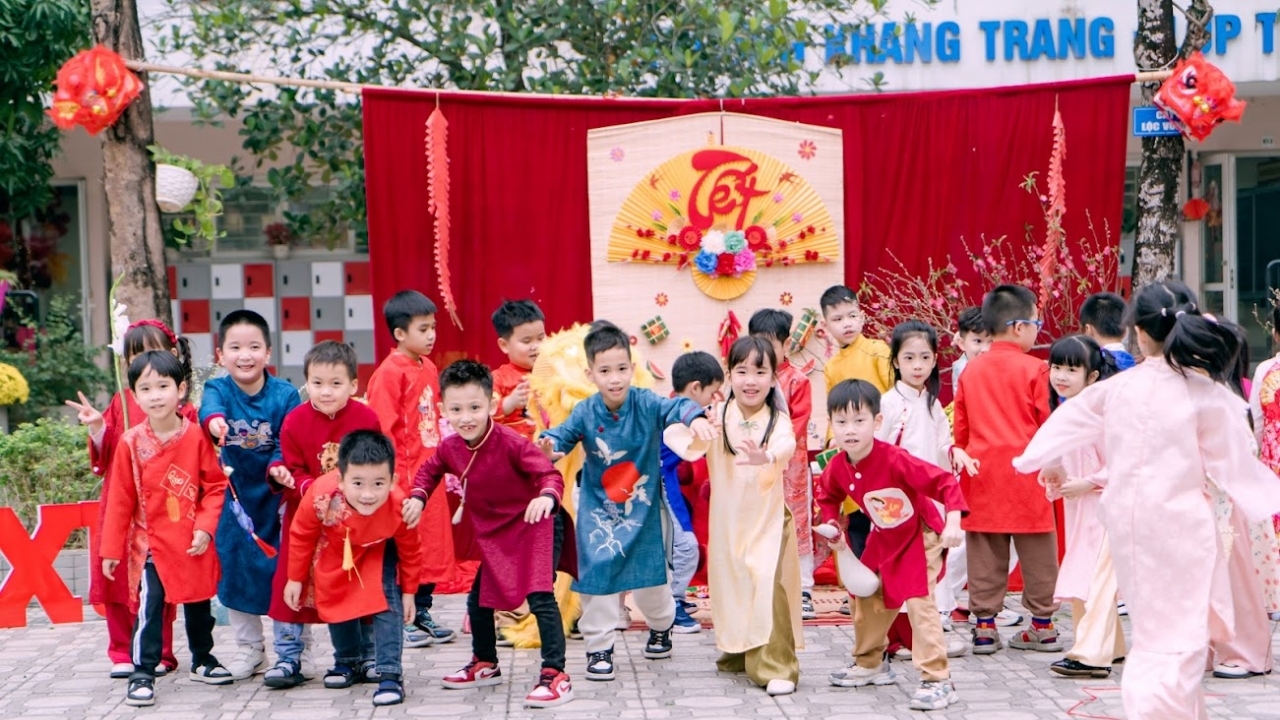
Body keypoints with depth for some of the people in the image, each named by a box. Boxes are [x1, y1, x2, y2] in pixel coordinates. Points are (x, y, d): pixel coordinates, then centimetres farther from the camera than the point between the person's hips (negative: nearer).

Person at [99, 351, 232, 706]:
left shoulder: (196, 437, -9)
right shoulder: (131, 443, -8)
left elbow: (215, 486, -3)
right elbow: (120, 500, -3)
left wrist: (205, 527, -13)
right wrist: (111, 548, -1)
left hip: (194, 545, 1)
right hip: (151, 544, -1)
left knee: (198, 606, 16)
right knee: (148, 610, -7)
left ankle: (203, 661, 35)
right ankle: (142, 674, 3)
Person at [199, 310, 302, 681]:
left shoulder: (285, 395, -9)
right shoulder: (218, 388, -7)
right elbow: (209, 407, -30)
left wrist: (279, 467, -37)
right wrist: (214, 419, -54)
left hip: (275, 497, -2)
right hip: (233, 496, 2)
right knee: (235, 569, 9)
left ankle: (290, 647, 18)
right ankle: (249, 648, 25)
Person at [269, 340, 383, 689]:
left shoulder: (366, 419, -9)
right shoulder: (295, 421, -8)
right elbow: (293, 470, -5)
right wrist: (311, 489, -24)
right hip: (307, 517, 0)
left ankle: (358, 659, 21)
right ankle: (288, 660, 10)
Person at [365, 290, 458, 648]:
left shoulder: (429, 369, 12)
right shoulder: (389, 373, -13)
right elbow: (382, 428, -15)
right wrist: (394, 473, -18)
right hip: (404, 475, -8)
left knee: (434, 542, 12)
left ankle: (422, 612, 24)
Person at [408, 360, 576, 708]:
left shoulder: (511, 442, -26)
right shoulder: (450, 448, -7)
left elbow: (549, 473, -27)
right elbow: (430, 470, 16)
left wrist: (547, 497, -48)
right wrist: (417, 498, 0)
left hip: (534, 526, -7)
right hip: (491, 534, 7)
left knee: (540, 596, -18)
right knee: (478, 600, 16)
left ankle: (555, 675, -12)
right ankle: (485, 665, 38)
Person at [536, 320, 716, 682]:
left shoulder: (645, 404, -16)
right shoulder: (585, 413, -12)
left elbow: (674, 407, -31)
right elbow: (563, 434, -18)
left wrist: (694, 417, -53)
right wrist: (548, 445, -42)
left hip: (642, 508, 0)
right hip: (598, 509, 0)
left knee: (651, 572, 13)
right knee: (597, 572, -5)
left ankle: (661, 626, 43)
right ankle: (598, 646, 10)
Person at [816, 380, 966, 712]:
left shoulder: (896, 460, -33)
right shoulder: (837, 467, -13)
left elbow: (946, 482, -31)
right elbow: (827, 495, 11)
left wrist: (953, 523, -41)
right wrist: (831, 522, -5)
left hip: (921, 536, -7)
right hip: (885, 540, 7)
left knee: (919, 602, -16)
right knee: (866, 597, 16)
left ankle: (938, 680, -11)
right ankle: (870, 663, 37)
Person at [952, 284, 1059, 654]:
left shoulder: (971, 369, 6)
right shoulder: (1033, 368, -7)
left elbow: (960, 426, 11)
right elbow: (1047, 425, -4)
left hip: (982, 469, 4)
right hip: (1025, 471, -4)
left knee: (985, 553, 7)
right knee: (1036, 553, 6)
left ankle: (984, 625, 8)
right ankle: (1042, 625, 12)